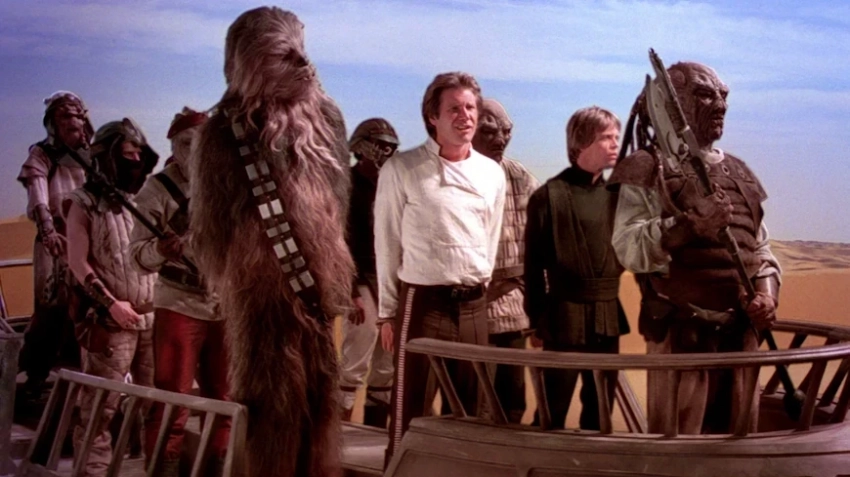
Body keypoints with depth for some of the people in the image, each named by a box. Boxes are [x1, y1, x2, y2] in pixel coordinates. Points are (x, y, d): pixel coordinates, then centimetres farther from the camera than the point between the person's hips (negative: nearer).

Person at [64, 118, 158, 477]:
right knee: (100, 407, -4)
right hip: (110, 320, -5)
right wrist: (110, 303, -14)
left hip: (153, 316, 5)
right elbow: (78, 261, -7)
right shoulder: (86, 203, -1)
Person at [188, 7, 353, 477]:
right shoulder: (226, 131, -6)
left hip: (320, 283, 4)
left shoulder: (323, 117, 5)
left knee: (321, 394, 11)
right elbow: (210, 222, 2)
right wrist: (229, 282, 6)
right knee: (274, 399, 3)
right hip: (261, 284, -4)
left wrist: (336, 276, 13)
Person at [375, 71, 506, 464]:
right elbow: (387, 243, -2)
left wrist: (477, 293, 14)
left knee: (466, 408, 11)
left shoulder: (492, 174, 7)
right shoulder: (401, 169, -6)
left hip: (474, 305, 4)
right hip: (422, 302, -4)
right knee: (410, 409, -1)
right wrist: (388, 311, -1)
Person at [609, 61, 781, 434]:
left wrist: (767, 294, 0)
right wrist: (691, 226, -26)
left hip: (740, 332, 7)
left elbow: (760, 248, 19)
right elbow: (627, 248, -16)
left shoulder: (737, 172, 16)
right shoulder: (647, 168, -5)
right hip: (681, 331, -6)